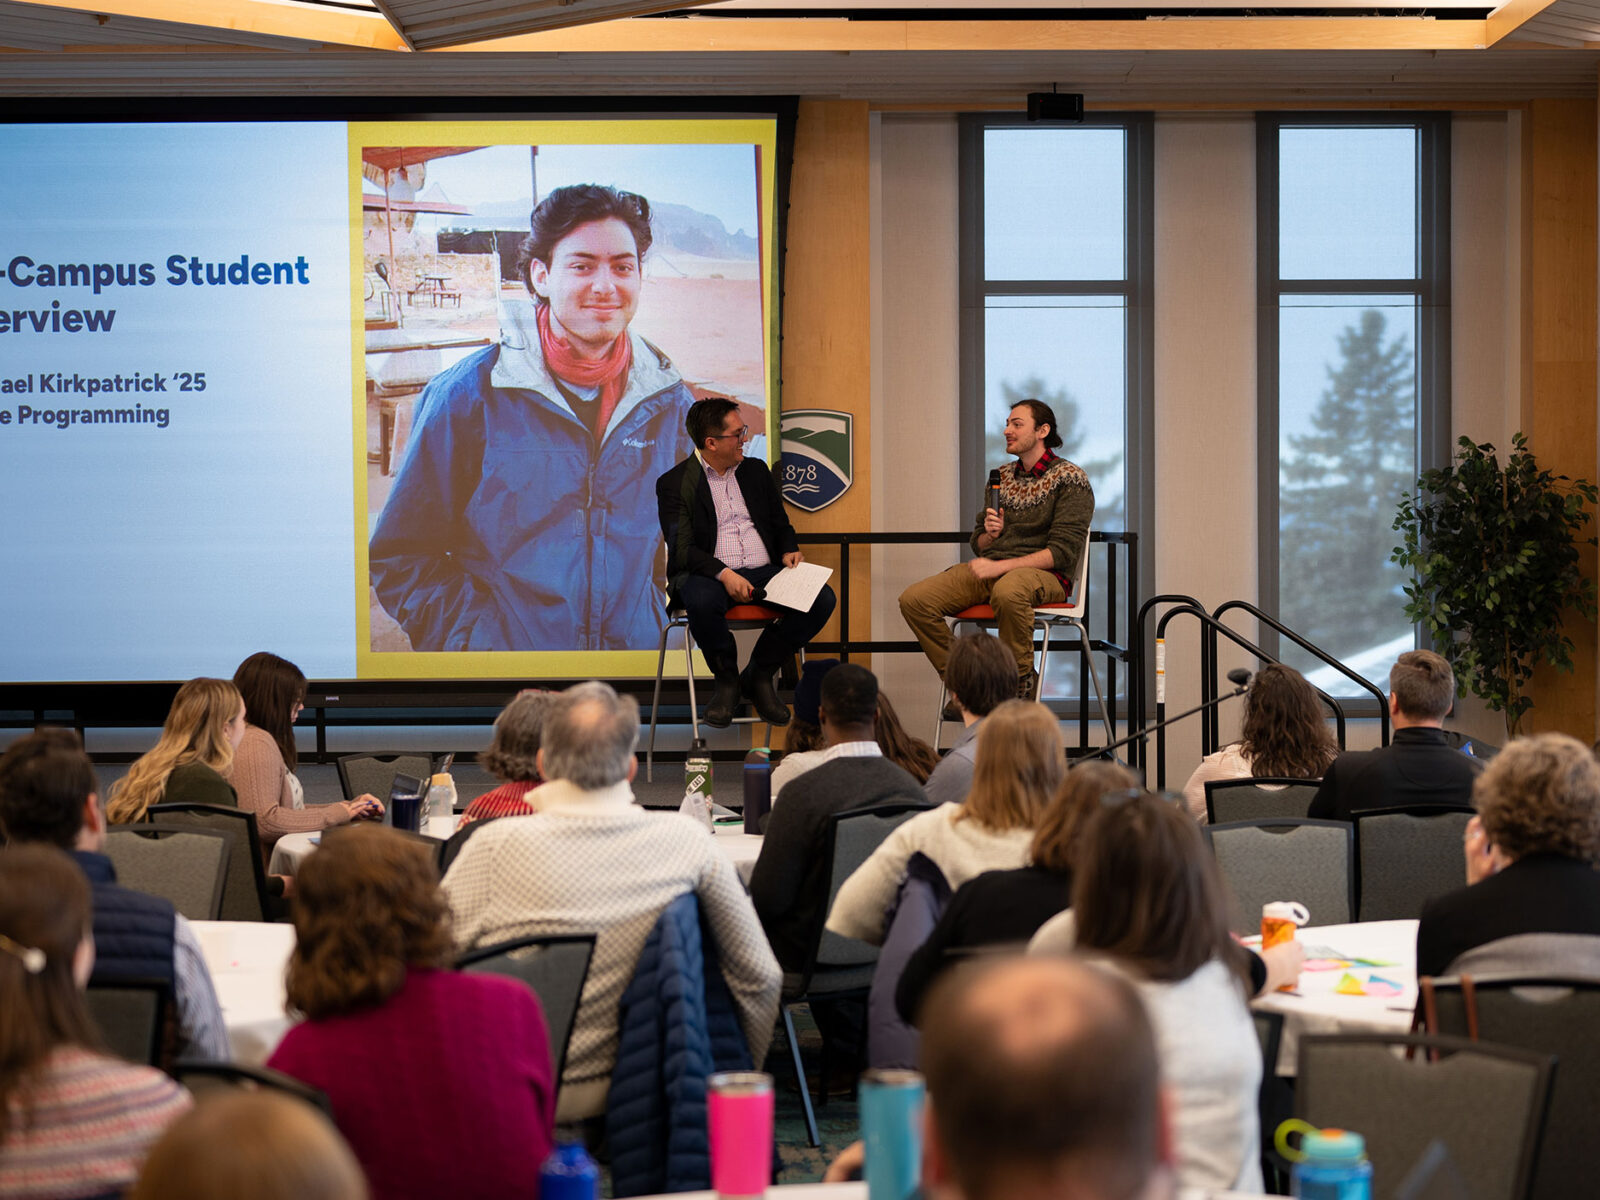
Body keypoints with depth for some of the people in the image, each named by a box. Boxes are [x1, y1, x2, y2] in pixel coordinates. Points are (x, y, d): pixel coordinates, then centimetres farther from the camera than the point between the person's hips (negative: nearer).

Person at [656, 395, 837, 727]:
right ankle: (727, 681, -10)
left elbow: (781, 525, 25)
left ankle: (759, 676, -4)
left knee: (822, 598, -21)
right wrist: (724, 574, -27)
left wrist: (789, 550, 0)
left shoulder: (756, 471, 18)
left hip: (764, 572, 5)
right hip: (709, 575, -5)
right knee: (702, 602, -40)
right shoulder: (674, 483, 1)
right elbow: (682, 549, -10)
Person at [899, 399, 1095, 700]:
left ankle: (1021, 684, -22)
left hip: (1044, 574, -6)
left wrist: (1000, 566, -19)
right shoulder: (1002, 477, 19)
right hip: (992, 569, 6)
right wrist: (990, 535, -2)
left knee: (1007, 591, -44)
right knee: (914, 600, -16)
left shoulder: (1069, 478, -1)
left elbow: (1062, 551, -12)